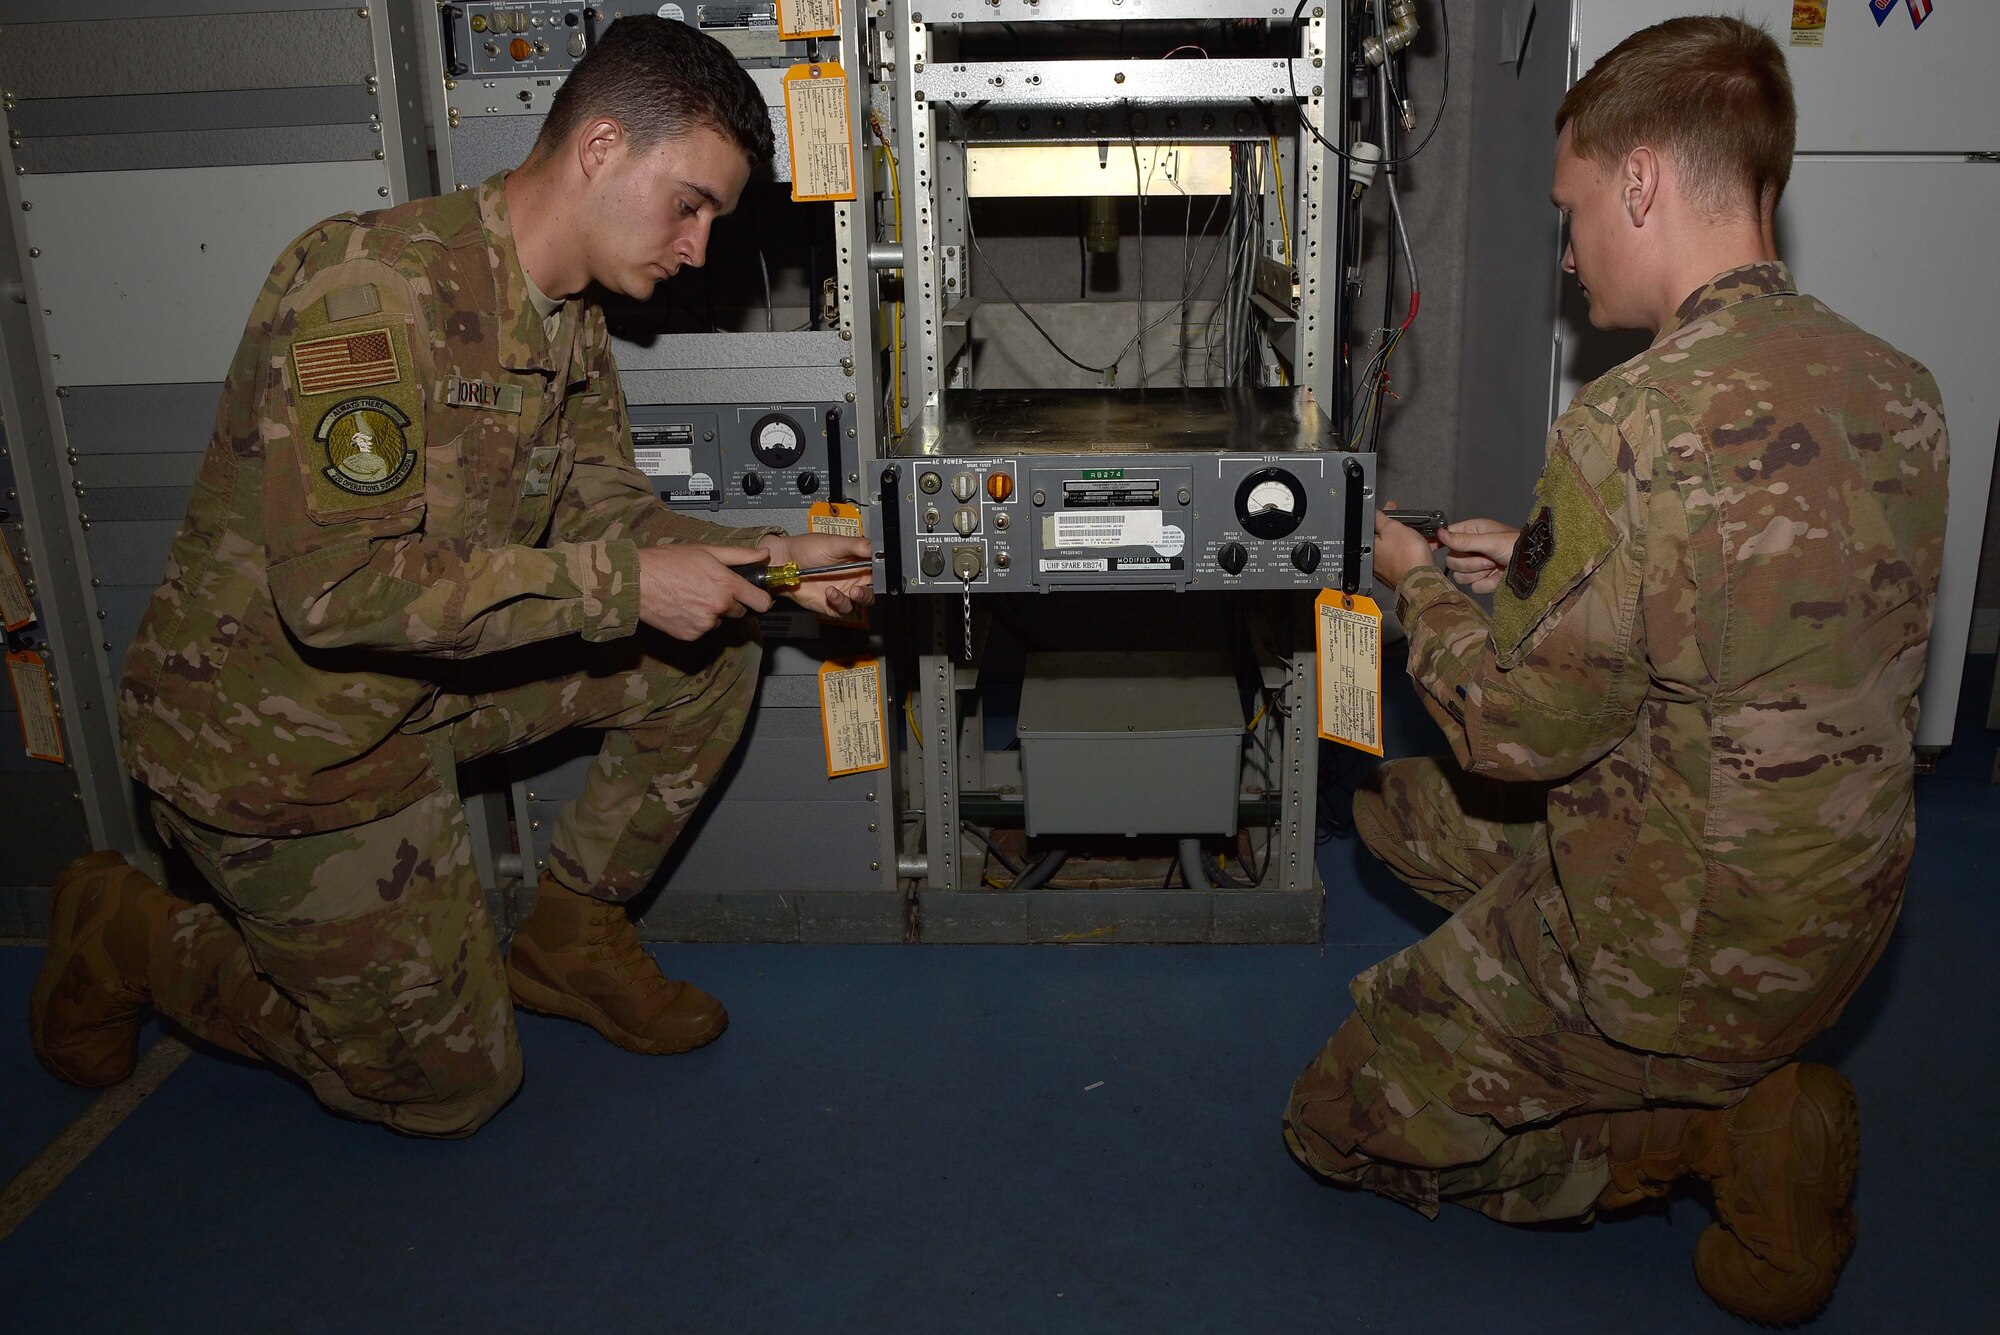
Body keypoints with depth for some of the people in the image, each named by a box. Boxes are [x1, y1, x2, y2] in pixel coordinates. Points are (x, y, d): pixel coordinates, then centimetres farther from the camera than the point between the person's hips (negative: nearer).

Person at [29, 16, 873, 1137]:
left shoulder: (569, 319, 1)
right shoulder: (374, 285, -28)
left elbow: (603, 510, 7)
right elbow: (341, 588, -34)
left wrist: (762, 558, -10)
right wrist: (622, 583, -31)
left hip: (430, 684, 8)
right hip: (286, 737, -8)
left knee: (712, 652, -1)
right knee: (453, 1083, 4)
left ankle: (571, 939, 14)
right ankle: (131, 937, 20)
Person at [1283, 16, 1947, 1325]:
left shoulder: (1637, 424, -28)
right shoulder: (1899, 391, -3)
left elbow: (1521, 729, -20)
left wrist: (1419, 579, -2)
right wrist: (1542, 565, 12)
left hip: (1672, 947, -8)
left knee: (1340, 1124, 12)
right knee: (1399, 809, 25)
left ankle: (1723, 1132, 0)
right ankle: (1742, 1072, 15)